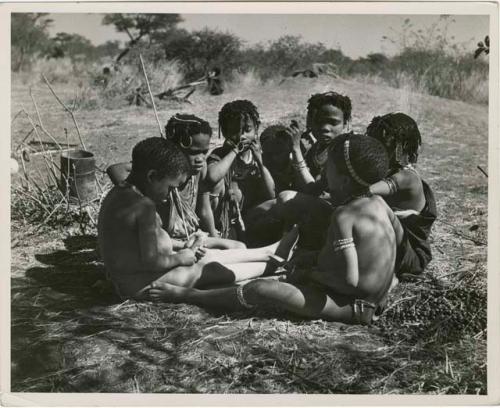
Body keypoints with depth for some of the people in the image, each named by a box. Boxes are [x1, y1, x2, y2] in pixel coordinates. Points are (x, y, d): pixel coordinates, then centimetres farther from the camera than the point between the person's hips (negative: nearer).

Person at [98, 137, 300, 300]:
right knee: (212, 269, 0)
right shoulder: (144, 206, -26)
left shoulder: (118, 193, 5)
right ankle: (271, 264, 17)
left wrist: (180, 250, 6)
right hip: (141, 285, -10)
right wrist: (179, 259, -10)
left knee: (208, 255, 13)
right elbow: (151, 261, -28)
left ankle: (269, 252, 24)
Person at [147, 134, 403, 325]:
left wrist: (313, 275, -12)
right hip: (377, 300, 9)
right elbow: (398, 237, 22)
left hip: (349, 304, -9)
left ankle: (185, 295, -6)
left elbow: (349, 279, -28)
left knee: (260, 290, -16)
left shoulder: (342, 216, -21)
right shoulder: (379, 203, 3)